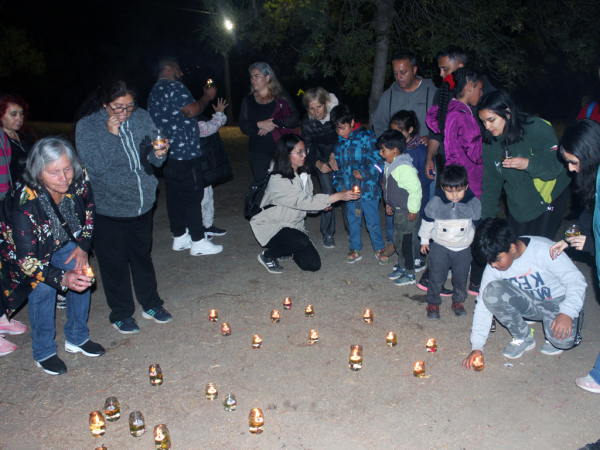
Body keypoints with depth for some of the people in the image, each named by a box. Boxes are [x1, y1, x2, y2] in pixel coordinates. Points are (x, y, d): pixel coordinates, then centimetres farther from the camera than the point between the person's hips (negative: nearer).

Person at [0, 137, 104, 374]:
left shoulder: (79, 180, -26)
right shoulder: (24, 203, -38)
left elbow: (89, 209, -2)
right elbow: (25, 258, -35)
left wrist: (83, 246, -6)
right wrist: (62, 278, -48)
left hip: (63, 242, 4)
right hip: (22, 248, -4)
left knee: (82, 277, -6)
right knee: (43, 288, -16)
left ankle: (77, 339, 15)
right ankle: (43, 353, 6)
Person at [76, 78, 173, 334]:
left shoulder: (142, 117, -1)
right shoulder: (87, 126, -10)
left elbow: (153, 159, 5)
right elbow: (94, 165, -19)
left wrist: (159, 153, -18)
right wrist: (111, 135, -25)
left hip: (142, 204, 3)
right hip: (108, 209, -3)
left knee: (142, 255, 17)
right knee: (114, 263, 8)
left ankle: (151, 304, 34)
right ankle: (121, 314, 26)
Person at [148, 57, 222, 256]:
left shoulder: (154, 91, 21)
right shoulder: (174, 87, -10)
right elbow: (191, 110, -21)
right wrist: (207, 96, -5)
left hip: (166, 153, 10)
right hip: (184, 152, -10)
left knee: (175, 195, 13)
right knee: (193, 196, -5)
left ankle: (180, 237, 20)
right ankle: (198, 242, 0)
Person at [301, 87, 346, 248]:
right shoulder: (307, 122, -17)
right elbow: (308, 149, -12)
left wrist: (335, 154, -26)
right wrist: (318, 164, -29)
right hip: (323, 160, 1)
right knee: (327, 193, -9)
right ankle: (328, 234, 3)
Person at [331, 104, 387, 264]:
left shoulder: (366, 137, -8)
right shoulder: (339, 143, 9)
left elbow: (378, 161, -11)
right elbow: (338, 167, 16)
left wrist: (364, 172, -18)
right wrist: (339, 185, 5)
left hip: (369, 188, -5)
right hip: (350, 189, 5)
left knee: (373, 221, 4)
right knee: (353, 220, 13)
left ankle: (379, 249, 22)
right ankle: (355, 249, 28)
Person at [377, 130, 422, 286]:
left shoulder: (404, 167, -26)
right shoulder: (390, 164, 5)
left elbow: (415, 189, -24)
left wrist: (413, 210, -19)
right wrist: (388, 203, 20)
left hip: (407, 212, -9)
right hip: (397, 210, 9)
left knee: (406, 241, 1)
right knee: (397, 239, 19)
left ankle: (409, 274, 14)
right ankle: (401, 266, 36)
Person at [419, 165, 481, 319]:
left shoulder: (474, 204, -10)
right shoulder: (435, 203, -15)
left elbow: (478, 225, 5)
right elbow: (427, 221, 1)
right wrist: (424, 240, 10)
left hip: (463, 249, 2)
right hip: (440, 247, -1)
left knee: (461, 277, 13)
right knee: (436, 277, 5)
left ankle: (458, 301, 35)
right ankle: (433, 302, 23)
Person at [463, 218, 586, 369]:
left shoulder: (544, 250, -26)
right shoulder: (493, 267, -13)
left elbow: (577, 281, -20)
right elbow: (483, 305, -10)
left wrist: (567, 313, -37)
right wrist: (477, 347, -16)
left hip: (557, 302, -3)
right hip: (528, 303, 3)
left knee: (562, 338, -33)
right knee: (491, 292, -26)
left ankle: (553, 336, 7)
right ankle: (523, 338, -4)